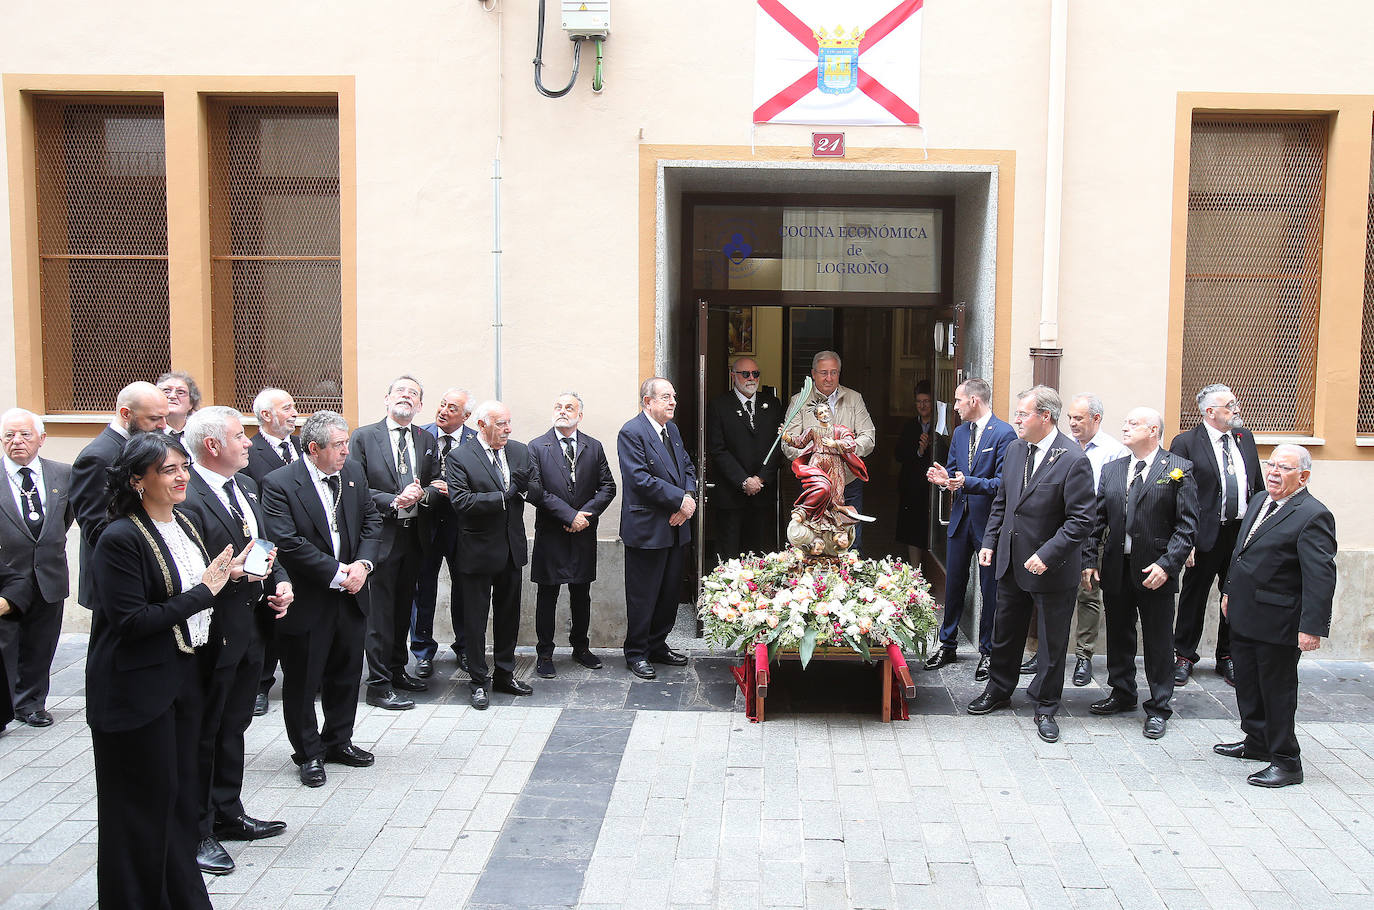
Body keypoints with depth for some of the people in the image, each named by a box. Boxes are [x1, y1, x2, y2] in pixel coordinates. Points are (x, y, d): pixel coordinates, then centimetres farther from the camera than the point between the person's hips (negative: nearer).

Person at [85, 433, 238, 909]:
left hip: (182, 674, 8)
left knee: (181, 792, 17)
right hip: (136, 689, -8)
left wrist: (227, 573, -1)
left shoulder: (183, 524, 7)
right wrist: (204, 590, -21)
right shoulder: (120, 539, -19)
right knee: (146, 800, 5)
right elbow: (131, 621, -23)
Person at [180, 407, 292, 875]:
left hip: (250, 629, 9)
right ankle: (197, 832, 18)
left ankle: (228, 815, 34)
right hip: (213, 633, -9)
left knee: (233, 726, 20)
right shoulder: (186, 498, -19)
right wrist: (237, 572, -31)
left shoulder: (245, 486, 11)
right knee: (203, 734, 5)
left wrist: (279, 579, 4)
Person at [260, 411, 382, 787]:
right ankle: (309, 752, 24)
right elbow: (288, 543, -22)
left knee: (346, 673, 17)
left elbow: (371, 520, 8)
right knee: (302, 682, 7)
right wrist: (338, 572, -20)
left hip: (349, 596, 6)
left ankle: (338, 740, 35)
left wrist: (363, 564, -9)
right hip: (307, 601, -6)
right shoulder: (280, 484, -15)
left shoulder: (353, 474, 4)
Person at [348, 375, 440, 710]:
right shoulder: (364, 437, -3)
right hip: (381, 535, -5)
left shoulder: (427, 441, 10)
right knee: (380, 612, -2)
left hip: (414, 536, 5)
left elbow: (437, 486, 9)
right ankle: (379, 685, 5)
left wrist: (422, 494, -13)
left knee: (404, 608, 16)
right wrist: (393, 501, -19)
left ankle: (397, 670, 29)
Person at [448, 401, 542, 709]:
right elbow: (461, 501, -22)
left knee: (509, 614, 16)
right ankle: (478, 681, 19)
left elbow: (539, 494, 1)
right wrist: (505, 495, -23)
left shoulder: (520, 452, 5)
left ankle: (504, 675, 30)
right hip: (478, 552, -5)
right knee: (475, 619, 6)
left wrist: (525, 487, -21)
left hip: (512, 548, 5)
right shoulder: (459, 458, -11)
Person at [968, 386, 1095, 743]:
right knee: (1004, 632, 19)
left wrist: (1047, 555, -24)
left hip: (1052, 567, -6)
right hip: (1011, 562, 7)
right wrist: (990, 541, 8)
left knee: (1052, 643, 8)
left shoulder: (1073, 460, -18)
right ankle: (998, 690, 37)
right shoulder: (1014, 449, 4)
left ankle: (1045, 707, 23)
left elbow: (1081, 520, -19)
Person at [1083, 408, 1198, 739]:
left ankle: (1158, 708, 17)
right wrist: (1090, 560, 2)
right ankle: (1122, 694, 31)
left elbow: (1187, 525, -9)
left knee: (1158, 643, 5)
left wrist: (1167, 564, -17)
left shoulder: (1178, 470, -5)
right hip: (1116, 570, 4)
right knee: (1119, 637, 15)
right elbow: (1098, 520, 10)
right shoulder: (1111, 470, 10)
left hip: (1155, 572, -4)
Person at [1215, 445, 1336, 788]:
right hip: (1244, 615, 8)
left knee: (1277, 691, 3)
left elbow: (1321, 576, -23)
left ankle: (1286, 762, 16)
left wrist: (1312, 626, -27)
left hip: (1277, 622, -8)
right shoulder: (1258, 501, 9)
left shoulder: (1313, 516, -18)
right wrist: (1230, 591, 23)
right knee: (1247, 684, 20)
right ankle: (1257, 743, 38)